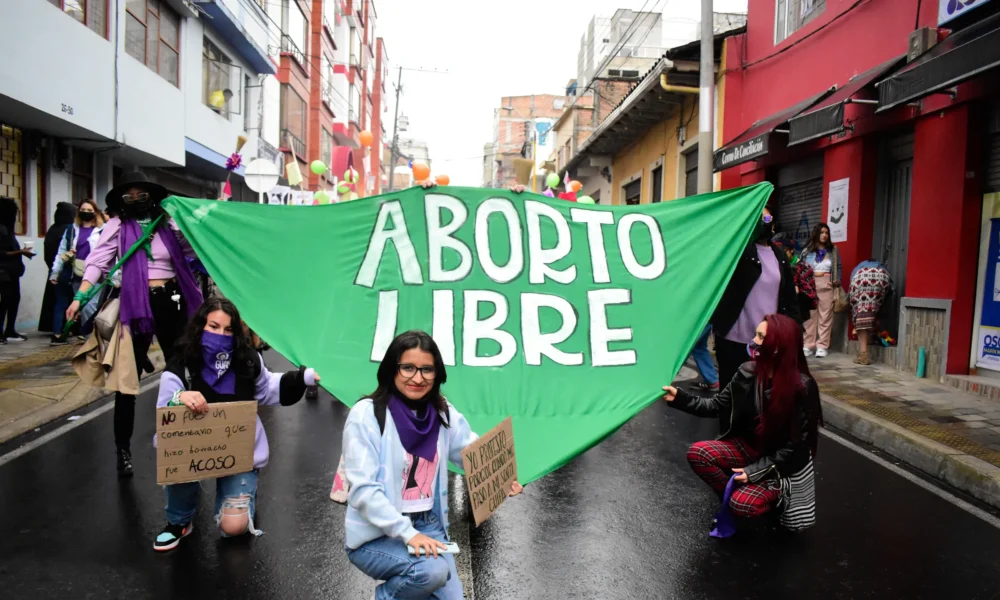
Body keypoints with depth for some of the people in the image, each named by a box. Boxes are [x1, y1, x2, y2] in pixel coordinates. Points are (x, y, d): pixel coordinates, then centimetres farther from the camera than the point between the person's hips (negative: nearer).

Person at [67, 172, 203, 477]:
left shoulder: (168, 223, 8)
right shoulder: (118, 225, 2)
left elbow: (194, 250, 10)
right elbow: (97, 261, -6)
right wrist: (79, 297, -16)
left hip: (172, 302, 3)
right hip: (137, 305, -3)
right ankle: (123, 448, 12)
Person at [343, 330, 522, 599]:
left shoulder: (443, 413, 2)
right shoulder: (366, 414, -15)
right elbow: (363, 490, -20)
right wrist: (407, 533, -28)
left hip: (428, 527, 5)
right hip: (375, 535, -5)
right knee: (433, 571, -28)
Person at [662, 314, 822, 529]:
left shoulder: (803, 387, -23)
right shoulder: (748, 372, -9)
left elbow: (797, 442, -18)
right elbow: (717, 405, -3)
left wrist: (757, 470, -22)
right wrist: (680, 398, -17)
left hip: (784, 462, -5)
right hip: (750, 447, 5)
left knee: (742, 504, -24)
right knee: (697, 453, -19)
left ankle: (776, 492, 9)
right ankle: (734, 493, 5)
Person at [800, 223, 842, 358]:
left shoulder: (833, 250, 13)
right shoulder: (807, 250, 10)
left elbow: (838, 267, 11)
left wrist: (837, 281, -1)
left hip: (827, 285, 0)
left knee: (825, 316, -2)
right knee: (810, 316, 0)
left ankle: (822, 346, 0)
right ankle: (809, 346, 5)